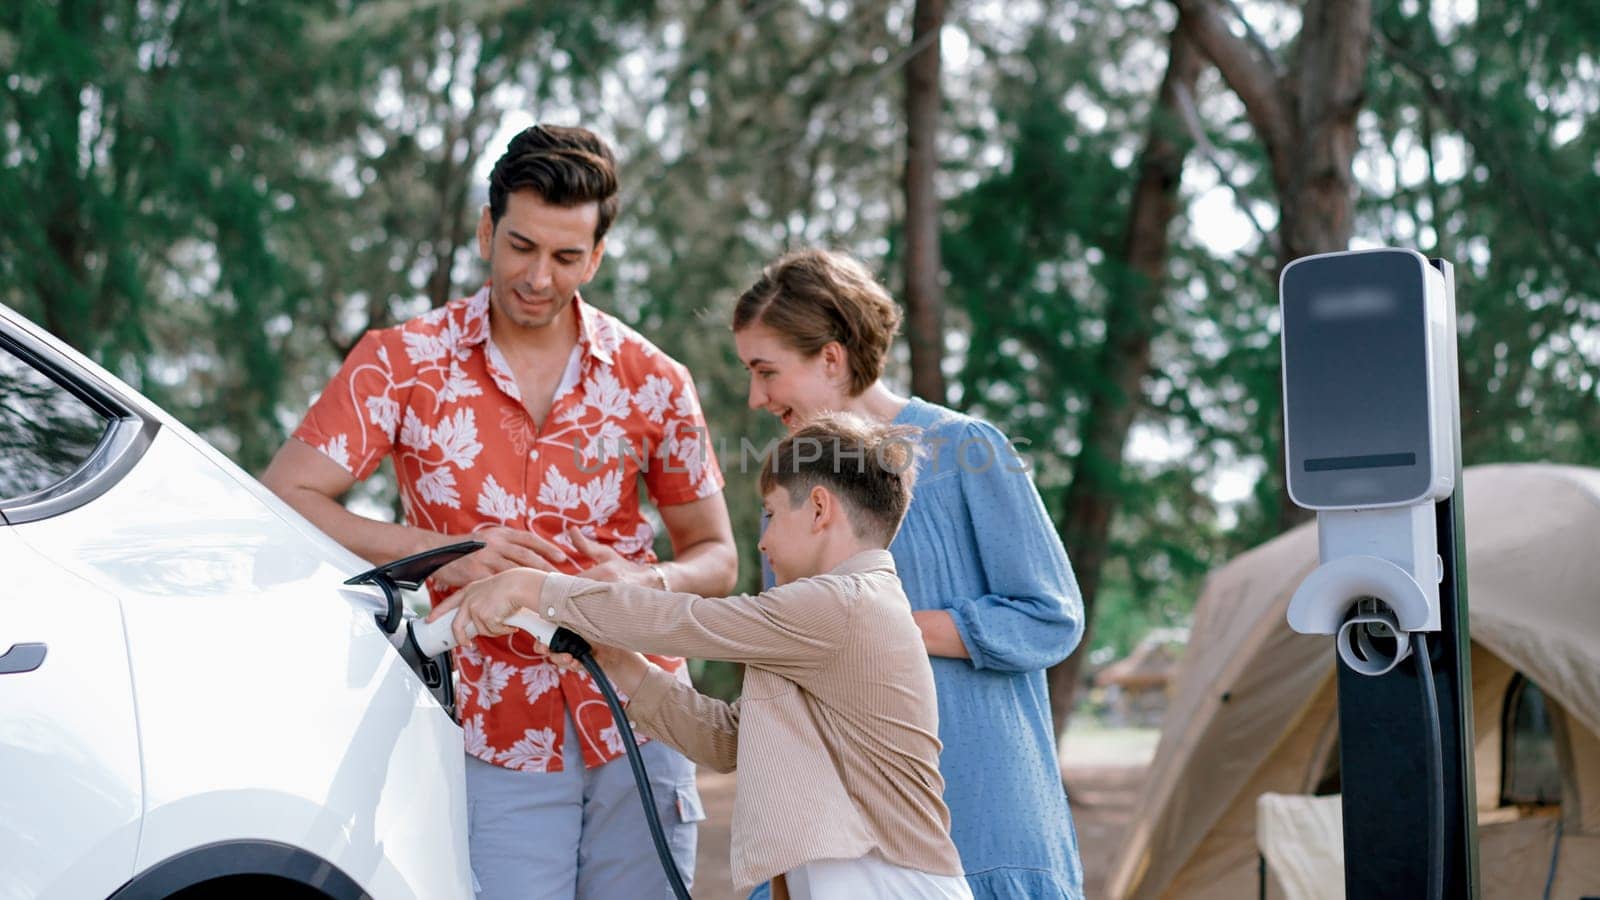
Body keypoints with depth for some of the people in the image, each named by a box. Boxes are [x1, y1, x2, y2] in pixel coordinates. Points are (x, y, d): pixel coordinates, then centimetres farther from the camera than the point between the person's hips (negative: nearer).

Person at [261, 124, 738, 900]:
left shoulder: (652, 382, 4)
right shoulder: (405, 363, -1)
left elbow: (715, 555, 10)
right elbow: (280, 501, -8)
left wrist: (646, 582, -13)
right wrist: (441, 553, -18)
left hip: (640, 723, 2)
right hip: (498, 740, -2)